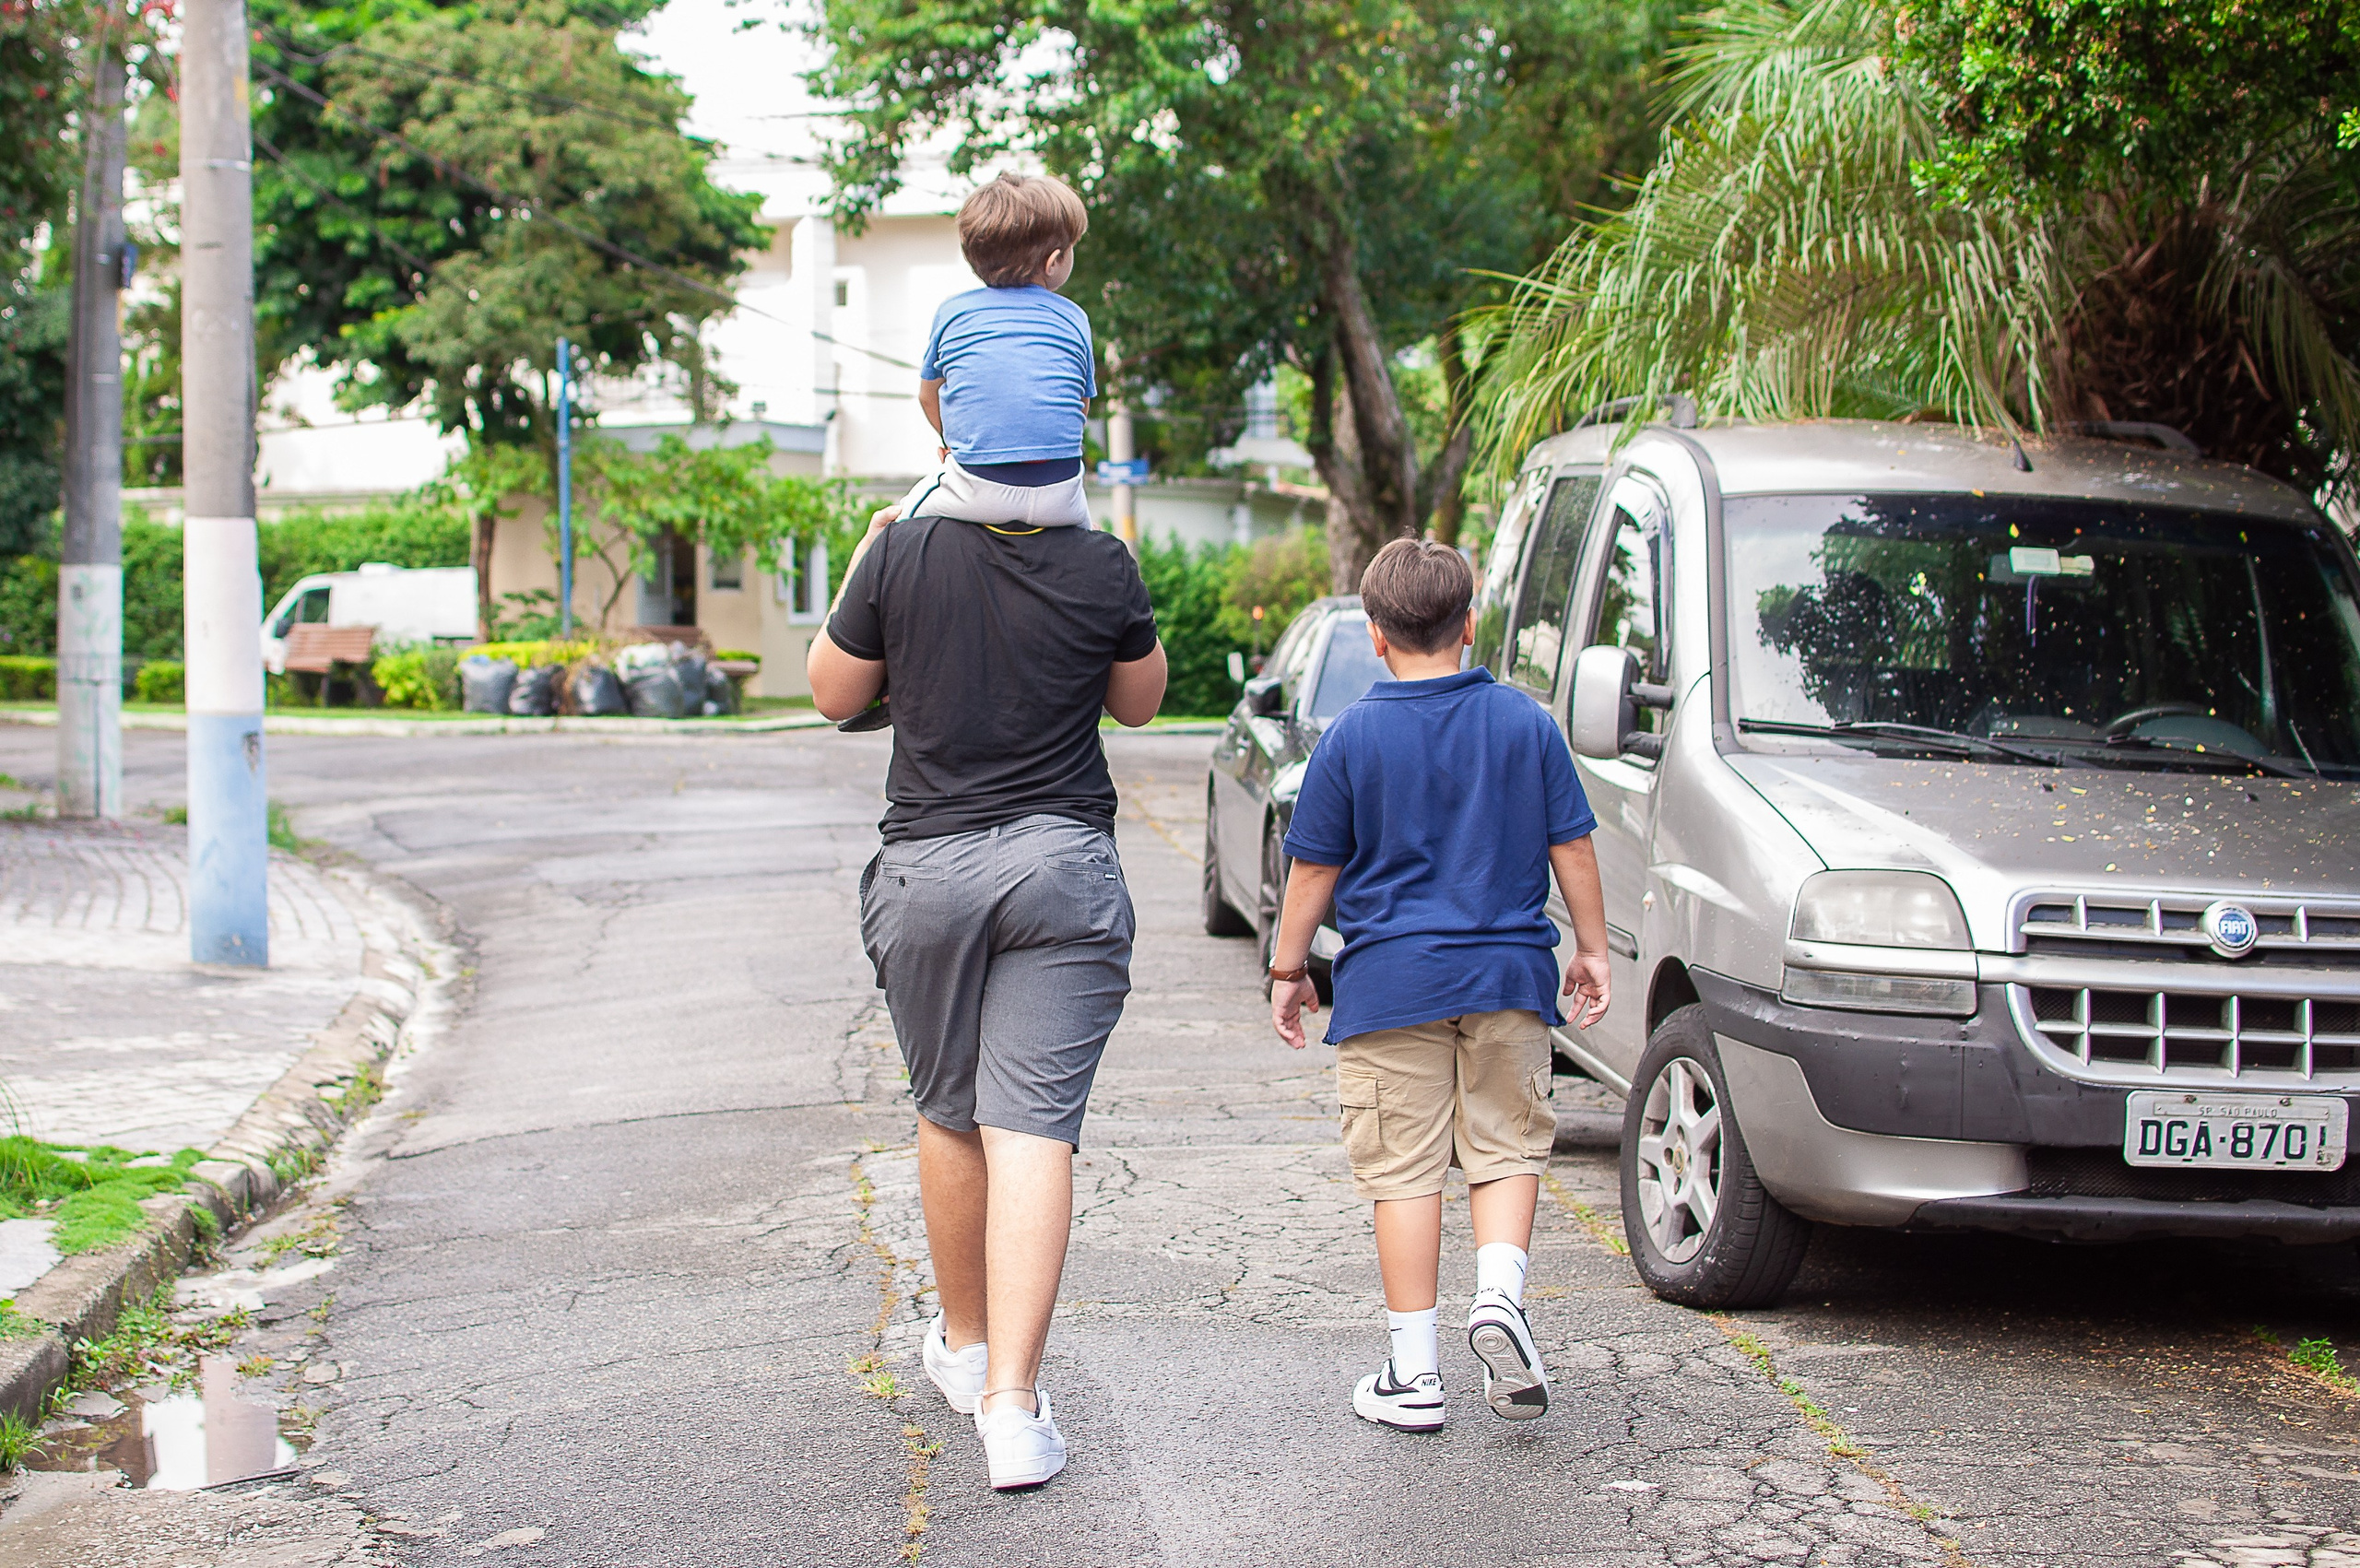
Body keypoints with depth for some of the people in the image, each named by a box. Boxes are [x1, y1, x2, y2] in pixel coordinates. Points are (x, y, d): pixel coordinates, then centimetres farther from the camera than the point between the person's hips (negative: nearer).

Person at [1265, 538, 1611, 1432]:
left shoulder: (1352, 737, -3)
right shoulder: (1526, 723, 2)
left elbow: (1315, 866, 0)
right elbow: (1571, 846, 6)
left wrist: (1289, 968, 11)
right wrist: (1592, 948, 17)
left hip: (1391, 983, -1)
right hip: (1508, 975, 2)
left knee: (1404, 1171, 3)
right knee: (1506, 1147, 13)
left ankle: (1413, 1373, 5)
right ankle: (1500, 1294, -12)